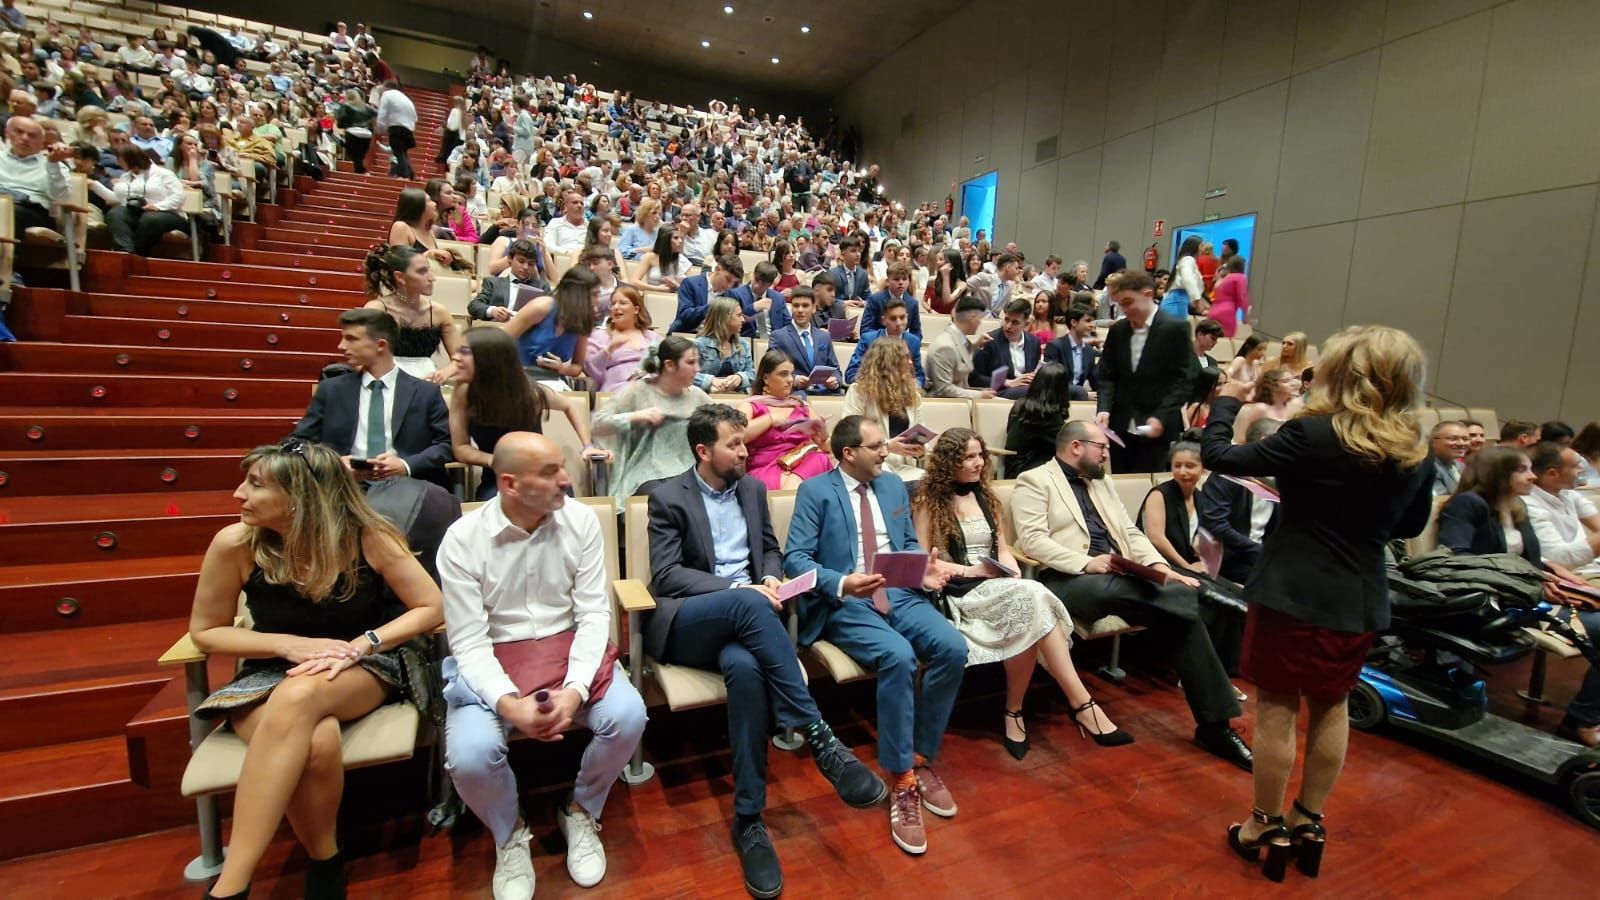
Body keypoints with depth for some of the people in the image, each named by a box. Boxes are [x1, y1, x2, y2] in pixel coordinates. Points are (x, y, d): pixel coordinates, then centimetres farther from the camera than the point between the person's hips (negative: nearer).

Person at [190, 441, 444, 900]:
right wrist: (289, 643, -14)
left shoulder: (366, 536, -14)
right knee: (315, 739, -35)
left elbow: (430, 607, -8)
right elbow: (205, 631, 4)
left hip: (363, 671, -1)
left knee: (300, 697, -37)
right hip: (271, 676, 1)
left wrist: (361, 645, -22)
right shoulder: (235, 543, -10)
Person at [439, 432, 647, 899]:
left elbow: (594, 613, -9)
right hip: (491, 660, -1)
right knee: (470, 755, -27)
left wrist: (575, 688, -24)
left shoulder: (581, 520, -8)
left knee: (628, 716, -24)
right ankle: (510, 834, 11)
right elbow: (469, 642, -12)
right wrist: (509, 703, -30)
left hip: (568, 648, 1)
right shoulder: (462, 539, -12)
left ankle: (580, 811, 10)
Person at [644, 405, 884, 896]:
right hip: (686, 623, -3)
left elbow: (770, 549, 22)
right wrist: (741, 589, -19)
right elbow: (666, 575, -9)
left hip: (740, 615, 3)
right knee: (747, 605, -39)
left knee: (745, 667, -36)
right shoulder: (668, 497, 0)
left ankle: (749, 818, -26)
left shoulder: (752, 488, 15)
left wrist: (771, 578, -4)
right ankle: (821, 739, -35)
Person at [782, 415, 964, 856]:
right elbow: (795, 558, -9)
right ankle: (901, 781, -13)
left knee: (953, 648, -21)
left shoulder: (894, 484, 16)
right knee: (899, 657, -32)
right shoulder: (815, 490, -2)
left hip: (901, 595, 5)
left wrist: (925, 571, -3)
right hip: (846, 604, -5)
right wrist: (842, 583, -26)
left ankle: (923, 759, -1)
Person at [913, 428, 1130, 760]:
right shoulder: (928, 501, 1)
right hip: (958, 592, -5)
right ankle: (1081, 704, -26)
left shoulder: (986, 498, 19)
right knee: (1031, 596, -32)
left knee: (1029, 603, -32)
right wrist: (971, 571, -13)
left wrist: (1012, 573, -4)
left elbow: (1003, 550, 18)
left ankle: (1014, 713, -22)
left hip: (1000, 588, 5)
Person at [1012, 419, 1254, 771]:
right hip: (1069, 580, -6)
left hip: (1119, 576, 7)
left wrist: (1158, 565, 0)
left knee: (1181, 613, -18)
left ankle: (1214, 724, -9)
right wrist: (1086, 563, -22)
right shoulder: (1034, 481, 0)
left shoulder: (1100, 481, 24)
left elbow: (1130, 531, 18)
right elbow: (1032, 540, -12)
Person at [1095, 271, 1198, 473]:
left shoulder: (1176, 328, -6)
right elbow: (1106, 375, 9)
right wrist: (1104, 409, -8)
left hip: (1158, 428, -4)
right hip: (1121, 427, 4)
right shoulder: (1117, 330, 8)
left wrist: (1161, 417, -19)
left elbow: (1185, 380, -8)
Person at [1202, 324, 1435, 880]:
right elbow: (1409, 526, 15)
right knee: (1331, 708, 19)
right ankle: (1309, 821, 33)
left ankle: (1268, 825, 21)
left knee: (1276, 709, 7)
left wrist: (1225, 403, 3)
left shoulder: (1313, 434, -19)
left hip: (1293, 594, -6)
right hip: (1359, 600, 6)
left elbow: (1218, 458, -13)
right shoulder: (1417, 454, 1)